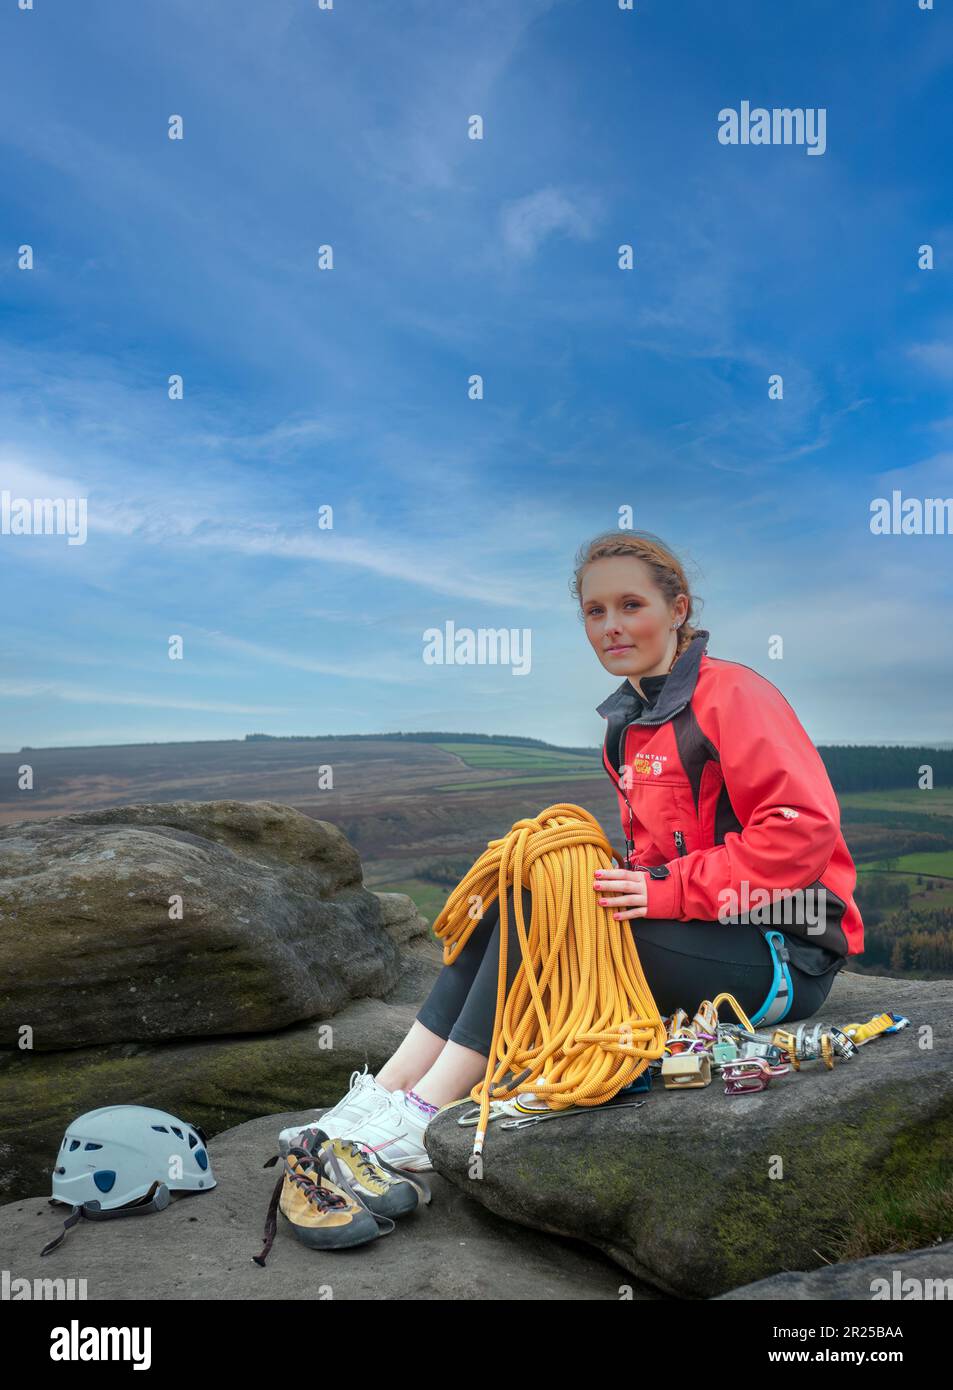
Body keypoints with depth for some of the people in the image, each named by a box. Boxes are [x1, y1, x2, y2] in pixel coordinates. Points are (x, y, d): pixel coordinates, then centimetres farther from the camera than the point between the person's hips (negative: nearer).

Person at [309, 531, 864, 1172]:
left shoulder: (732, 694, -13)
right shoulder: (628, 722, 13)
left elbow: (804, 827, -22)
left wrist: (671, 888, -23)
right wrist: (629, 879, -3)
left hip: (784, 951, -8)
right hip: (699, 932, 8)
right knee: (526, 891, -6)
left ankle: (426, 1116, -18)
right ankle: (386, 1091, -8)